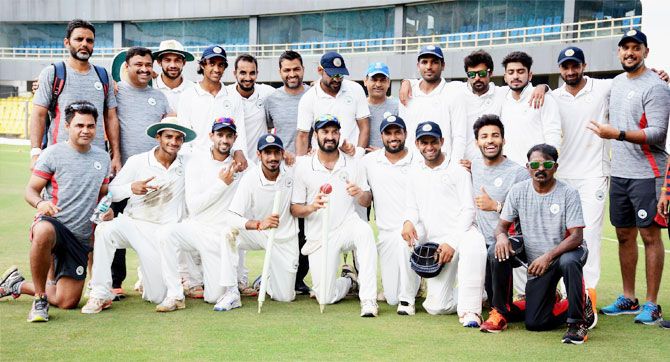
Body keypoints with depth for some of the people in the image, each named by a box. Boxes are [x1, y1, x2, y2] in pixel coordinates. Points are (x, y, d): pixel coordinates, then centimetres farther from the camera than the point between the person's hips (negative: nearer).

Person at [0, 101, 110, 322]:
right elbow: (30, 190, -3)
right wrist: (40, 203, -27)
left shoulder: (102, 158, 12)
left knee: (67, 302, 1)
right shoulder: (53, 153, -2)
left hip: (81, 238, 5)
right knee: (44, 233, -45)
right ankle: (40, 299, -22)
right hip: (53, 222, -5)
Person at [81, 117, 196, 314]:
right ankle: (100, 295, -23)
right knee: (104, 229, -36)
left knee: (158, 297, -5)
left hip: (162, 232, 1)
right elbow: (110, 192, -2)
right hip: (131, 222, -1)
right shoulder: (138, 161, -2)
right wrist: (131, 188, -21)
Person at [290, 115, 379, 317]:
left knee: (364, 230, -38)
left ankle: (368, 299, -31)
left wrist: (360, 193, -16)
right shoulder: (303, 167, -1)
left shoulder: (353, 163, 5)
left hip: (348, 227, 0)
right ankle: (348, 280, 26)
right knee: (325, 298, -11)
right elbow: (294, 209, 0)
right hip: (319, 237, 0)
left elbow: (367, 202, 8)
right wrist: (311, 207, -22)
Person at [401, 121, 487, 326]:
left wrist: (452, 243, -15)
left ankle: (470, 311, -38)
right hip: (433, 243, 4)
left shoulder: (457, 170, 5)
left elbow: (468, 210, -3)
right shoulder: (414, 174, 19)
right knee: (436, 306, -8)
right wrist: (408, 221, -9)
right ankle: (475, 294, 21)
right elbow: (412, 207, 17)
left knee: (473, 243, -43)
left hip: (461, 234, -4)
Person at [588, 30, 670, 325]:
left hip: (646, 174, -7)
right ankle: (628, 299, 21)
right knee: (624, 235, 11)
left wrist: (617, 134, -27)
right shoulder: (617, 82, 14)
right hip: (619, 173, 8)